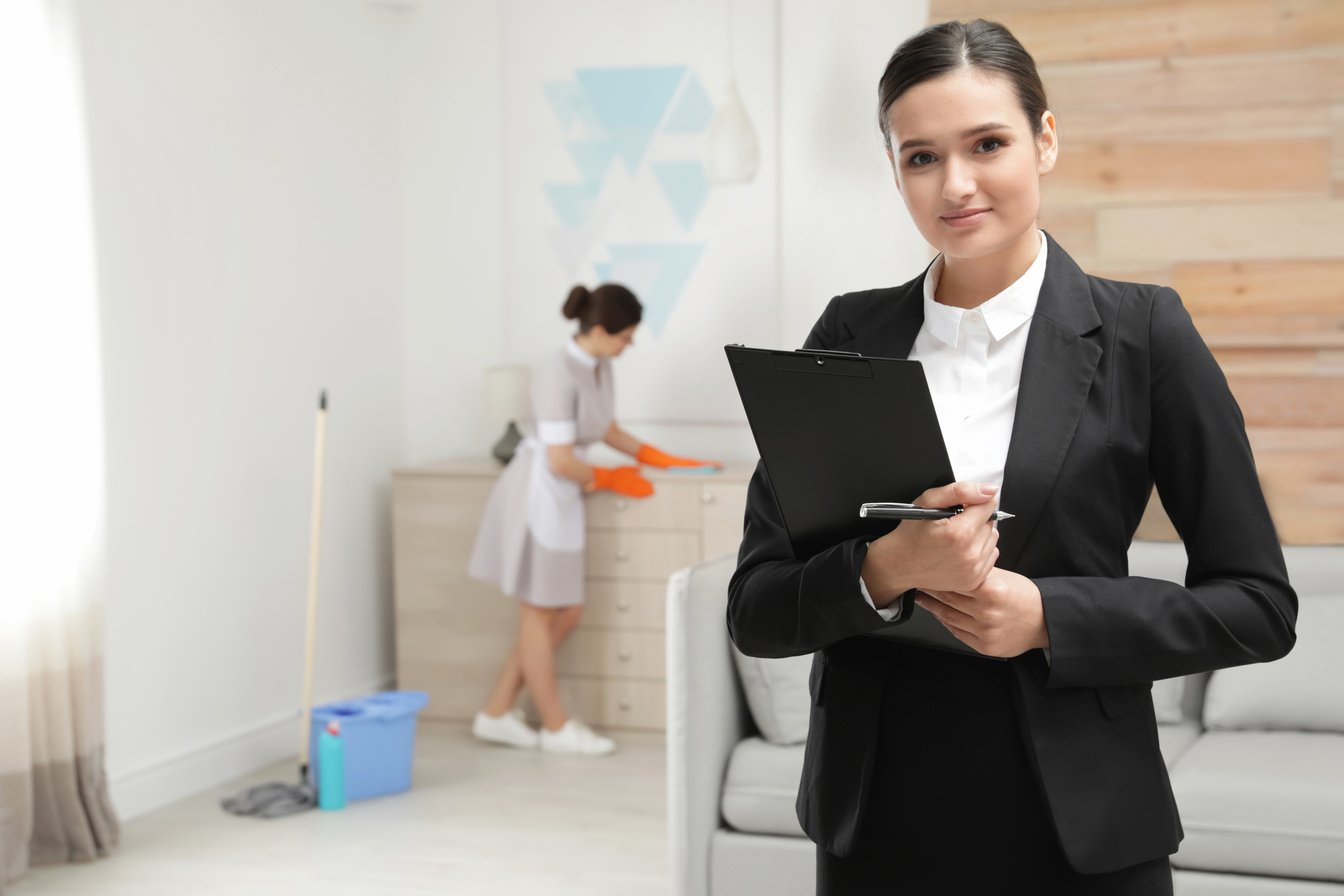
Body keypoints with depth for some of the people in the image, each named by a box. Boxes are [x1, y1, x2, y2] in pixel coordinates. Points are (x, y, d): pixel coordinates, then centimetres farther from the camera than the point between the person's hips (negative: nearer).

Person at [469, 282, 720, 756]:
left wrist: (665, 460, 14)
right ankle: (556, 726, 20)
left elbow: (609, 431, 20)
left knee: (566, 614, 13)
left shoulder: (599, 368, 4)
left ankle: (496, 714, 22)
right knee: (539, 614, 7)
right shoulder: (558, 377, -23)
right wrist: (609, 478, -6)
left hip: (562, 499, 9)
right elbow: (561, 462, -22)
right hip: (537, 496, -9)